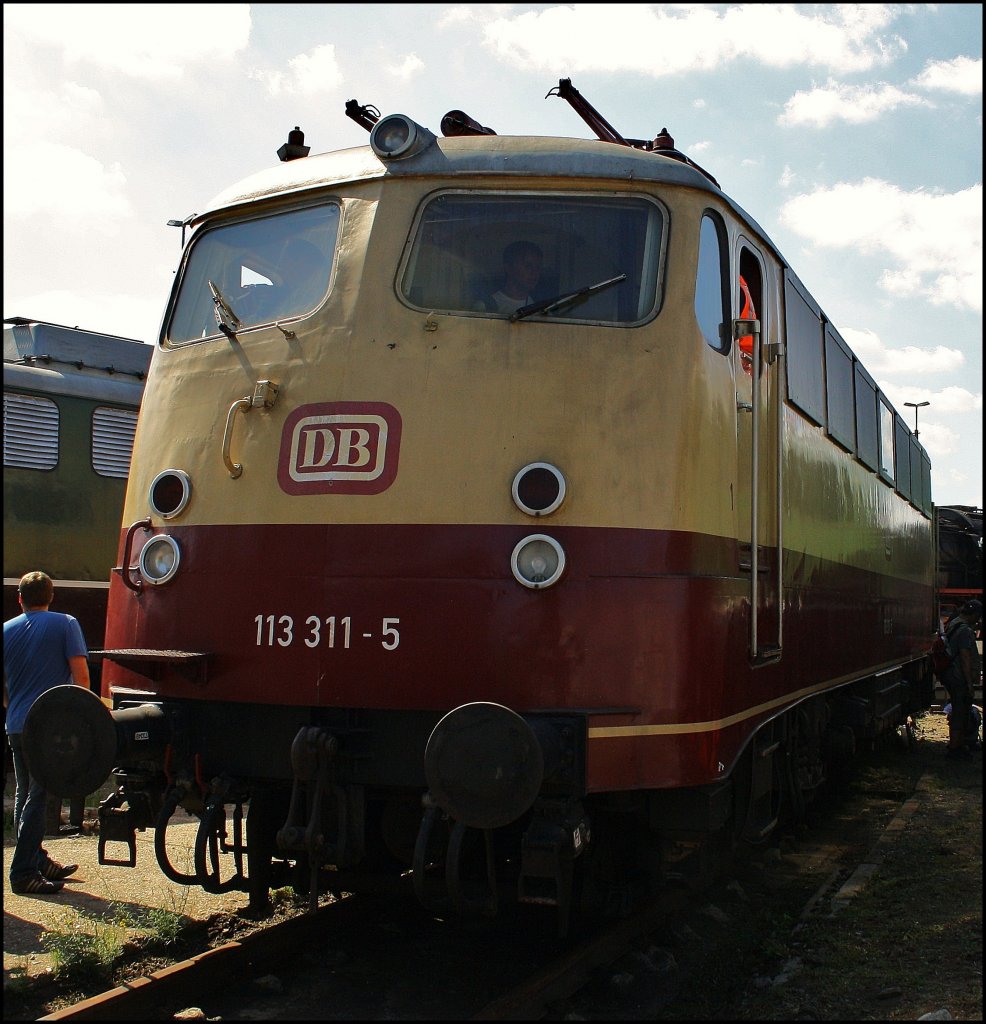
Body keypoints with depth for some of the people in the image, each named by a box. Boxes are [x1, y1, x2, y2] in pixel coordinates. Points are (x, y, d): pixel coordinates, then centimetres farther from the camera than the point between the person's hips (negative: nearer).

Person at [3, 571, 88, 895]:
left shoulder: (7, 631, 9)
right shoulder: (65, 624, -2)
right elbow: (81, 676, -10)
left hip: (16, 726, 5)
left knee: (25, 795, 17)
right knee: (38, 797, -3)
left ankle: (39, 862, 27)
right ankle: (23, 873, -4)